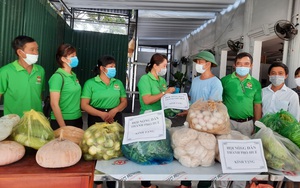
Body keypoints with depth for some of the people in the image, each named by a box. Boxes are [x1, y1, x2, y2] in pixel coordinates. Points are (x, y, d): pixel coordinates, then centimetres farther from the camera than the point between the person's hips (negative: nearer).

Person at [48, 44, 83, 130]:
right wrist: (63, 127, -17)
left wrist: (79, 120, 9)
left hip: (77, 120, 7)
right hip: (62, 121, -7)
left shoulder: (74, 75, 7)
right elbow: (54, 104, -17)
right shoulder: (58, 77, -15)